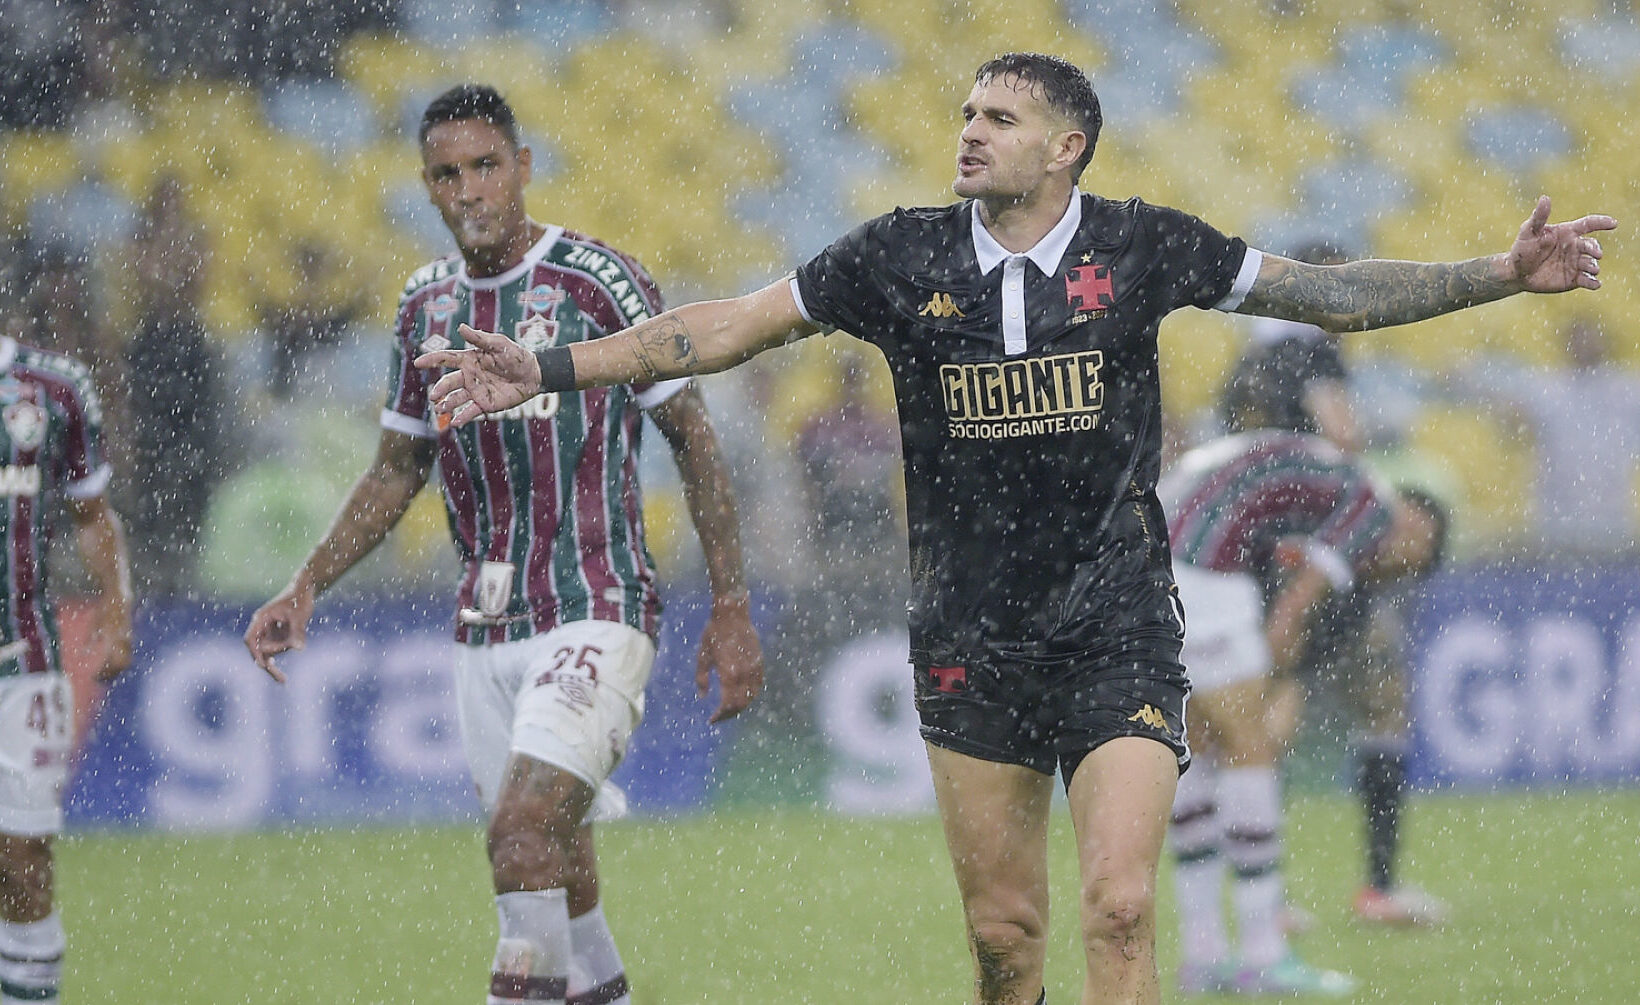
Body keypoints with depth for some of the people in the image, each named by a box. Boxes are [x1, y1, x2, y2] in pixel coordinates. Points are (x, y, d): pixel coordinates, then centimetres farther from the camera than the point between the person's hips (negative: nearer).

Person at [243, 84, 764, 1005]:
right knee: (545, 863, 10)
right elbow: (397, 472, 21)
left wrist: (733, 608, -6)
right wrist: (307, 587, 11)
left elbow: (695, 439, -3)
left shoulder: (598, 280, -8)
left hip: (596, 611, -6)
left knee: (523, 831, -22)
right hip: (485, 632, 6)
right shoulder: (427, 305, 10)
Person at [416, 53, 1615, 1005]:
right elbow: (731, 327, 4)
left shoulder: (1140, 246, -2)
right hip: (973, 644, 2)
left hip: (1118, 635, -2)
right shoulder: (906, 257, 0)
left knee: (1119, 906, -15)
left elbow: (1332, 293, 6)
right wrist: (549, 368, -2)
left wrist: (1504, 273, -1)